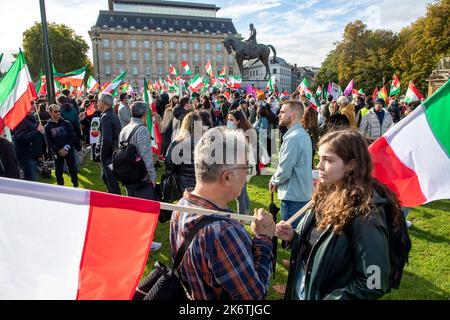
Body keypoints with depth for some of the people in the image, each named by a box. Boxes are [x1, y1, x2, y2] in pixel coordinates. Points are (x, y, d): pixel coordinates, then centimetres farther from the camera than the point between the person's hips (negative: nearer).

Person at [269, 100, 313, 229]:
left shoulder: (292, 138, -21)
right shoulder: (304, 134, 10)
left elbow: (284, 171, -22)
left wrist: (274, 181, -3)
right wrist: (276, 180, 9)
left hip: (292, 196, -9)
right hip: (304, 193, 9)